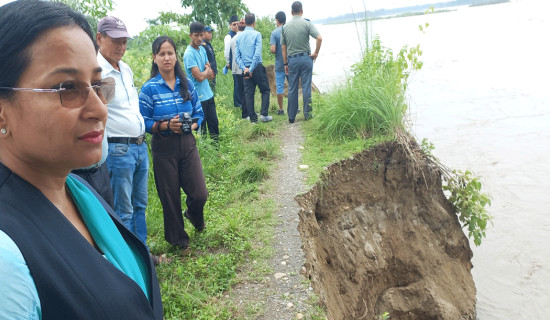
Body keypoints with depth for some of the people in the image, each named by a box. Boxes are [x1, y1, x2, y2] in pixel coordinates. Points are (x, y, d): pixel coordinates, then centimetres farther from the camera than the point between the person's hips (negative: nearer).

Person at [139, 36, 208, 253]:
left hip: (187, 143, 2)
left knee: (199, 194, -1)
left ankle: (194, 215, 36)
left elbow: (199, 113, 8)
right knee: (170, 197, 8)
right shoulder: (149, 88, -6)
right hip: (164, 147, -2)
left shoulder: (187, 84, 3)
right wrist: (166, 125, -20)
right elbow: (144, 122, -5)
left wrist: (192, 125, -12)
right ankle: (177, 238, 30)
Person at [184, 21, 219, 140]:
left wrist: (204, 73, -10)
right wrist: (207, 71, -3)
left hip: (208, 95, 8)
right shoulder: (189, 54, -17)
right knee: (201, 128, 3)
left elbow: (211, 75, 11)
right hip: (198, 98, -8)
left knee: (214, 123, 14)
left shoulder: (202, 49, 9)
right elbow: (199, 77, -22)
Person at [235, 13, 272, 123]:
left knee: (248, 93, 8)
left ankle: (253, 118, 11)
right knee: (265, 90, 8)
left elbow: (236, 56, 1)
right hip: (257, 67, -4)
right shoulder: (257, 34, -7)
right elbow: (257, 54, -17)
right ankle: (264, 115, 0)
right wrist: (251, 69, -14)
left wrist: (244, 68, -6)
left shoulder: (239, 37, 6)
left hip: (245, 69, 4)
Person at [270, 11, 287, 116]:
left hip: (279, 64, -2)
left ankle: (281, 109, 10)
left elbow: (272, 50, -15)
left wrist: (274, 50, 6)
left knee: (280, 87, 5)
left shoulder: (274, 33, -9)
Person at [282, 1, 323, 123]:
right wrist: (316, 53, -4)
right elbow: (319, 38, -15)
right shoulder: (306, 23, -4)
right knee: (306, 87, 4)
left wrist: (285, 64, 12)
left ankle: (291, 116, 11)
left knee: (292, 89, 7)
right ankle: (307, 114, 7)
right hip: (305, 58, -2)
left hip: (292, 59, 2)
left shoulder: (285, 27, 5)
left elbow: (283, 48, 7)